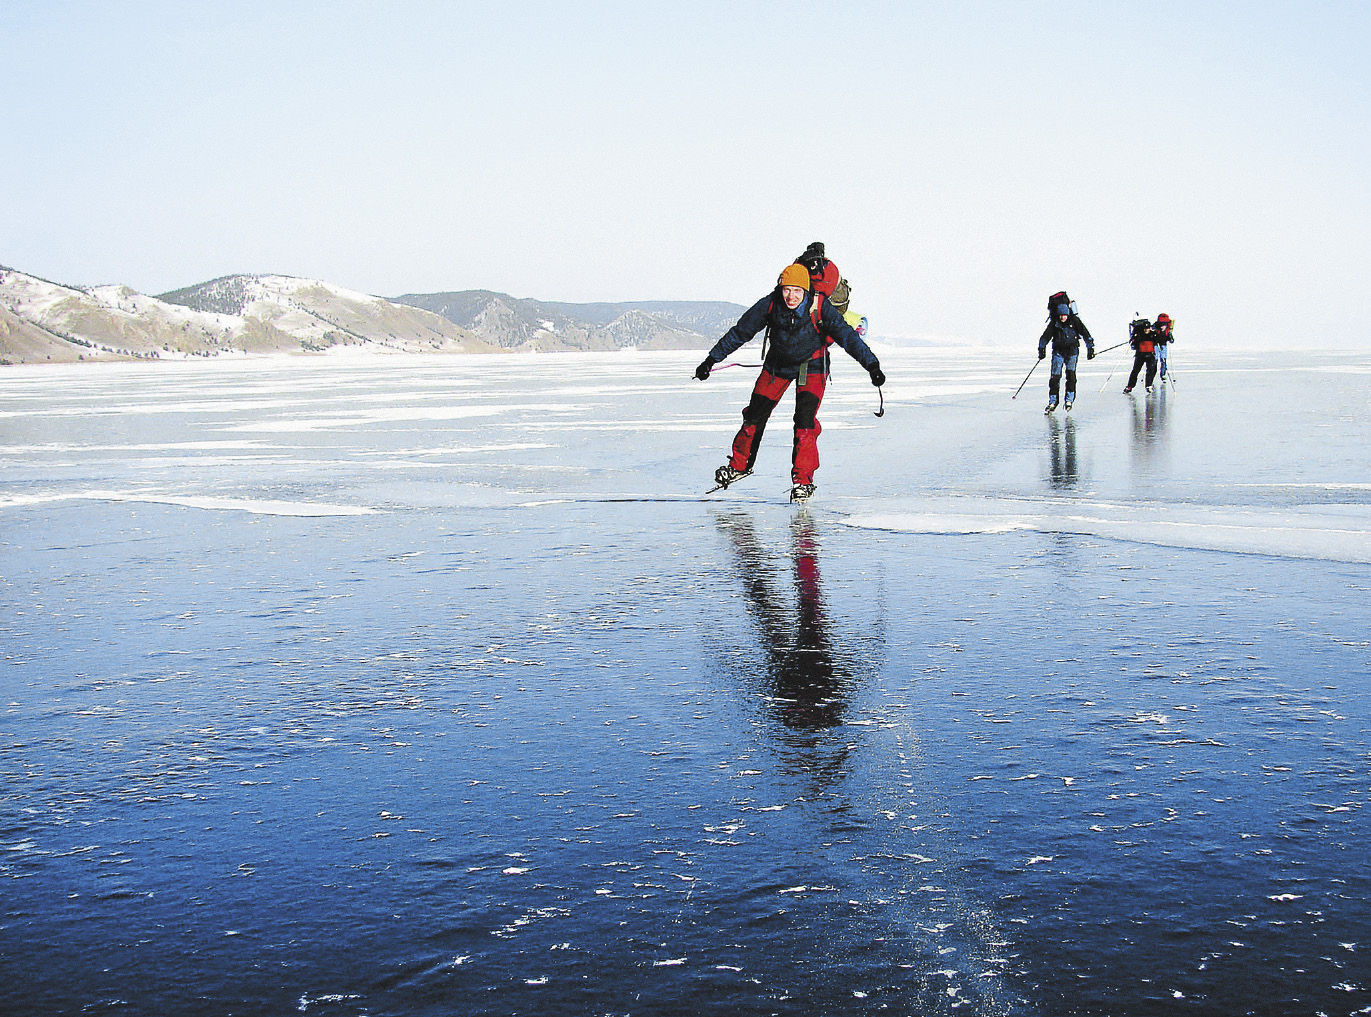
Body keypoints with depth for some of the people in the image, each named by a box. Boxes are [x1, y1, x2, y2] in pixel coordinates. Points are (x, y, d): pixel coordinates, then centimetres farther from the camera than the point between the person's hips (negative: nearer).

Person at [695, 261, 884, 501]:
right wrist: (711, 360, -6)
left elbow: (847, 336, -26)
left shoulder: (820, 308, -27)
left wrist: (872, 366, -35)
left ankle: (803, 480, -6)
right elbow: (739, 332, -10)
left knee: (805, 420, -18)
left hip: (812, 366, -3)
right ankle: (739, 464, 30)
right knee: (755, 416, 6)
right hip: (778, 364, 3)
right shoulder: (770, 305, -21)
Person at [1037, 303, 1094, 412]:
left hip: (1072, 351, -1)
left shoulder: (1074, 321, -5)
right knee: (1055, 376, -8)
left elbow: (1085, 334, 0)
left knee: (1070, 374, -14)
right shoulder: (1054, 323, -2)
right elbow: (1045, 337, 0)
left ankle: (1069, 399, -3)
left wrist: (1090, 347, -3)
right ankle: (1052, 402, -1)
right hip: (1058, 352, 1)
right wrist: (1042, 349, -13)